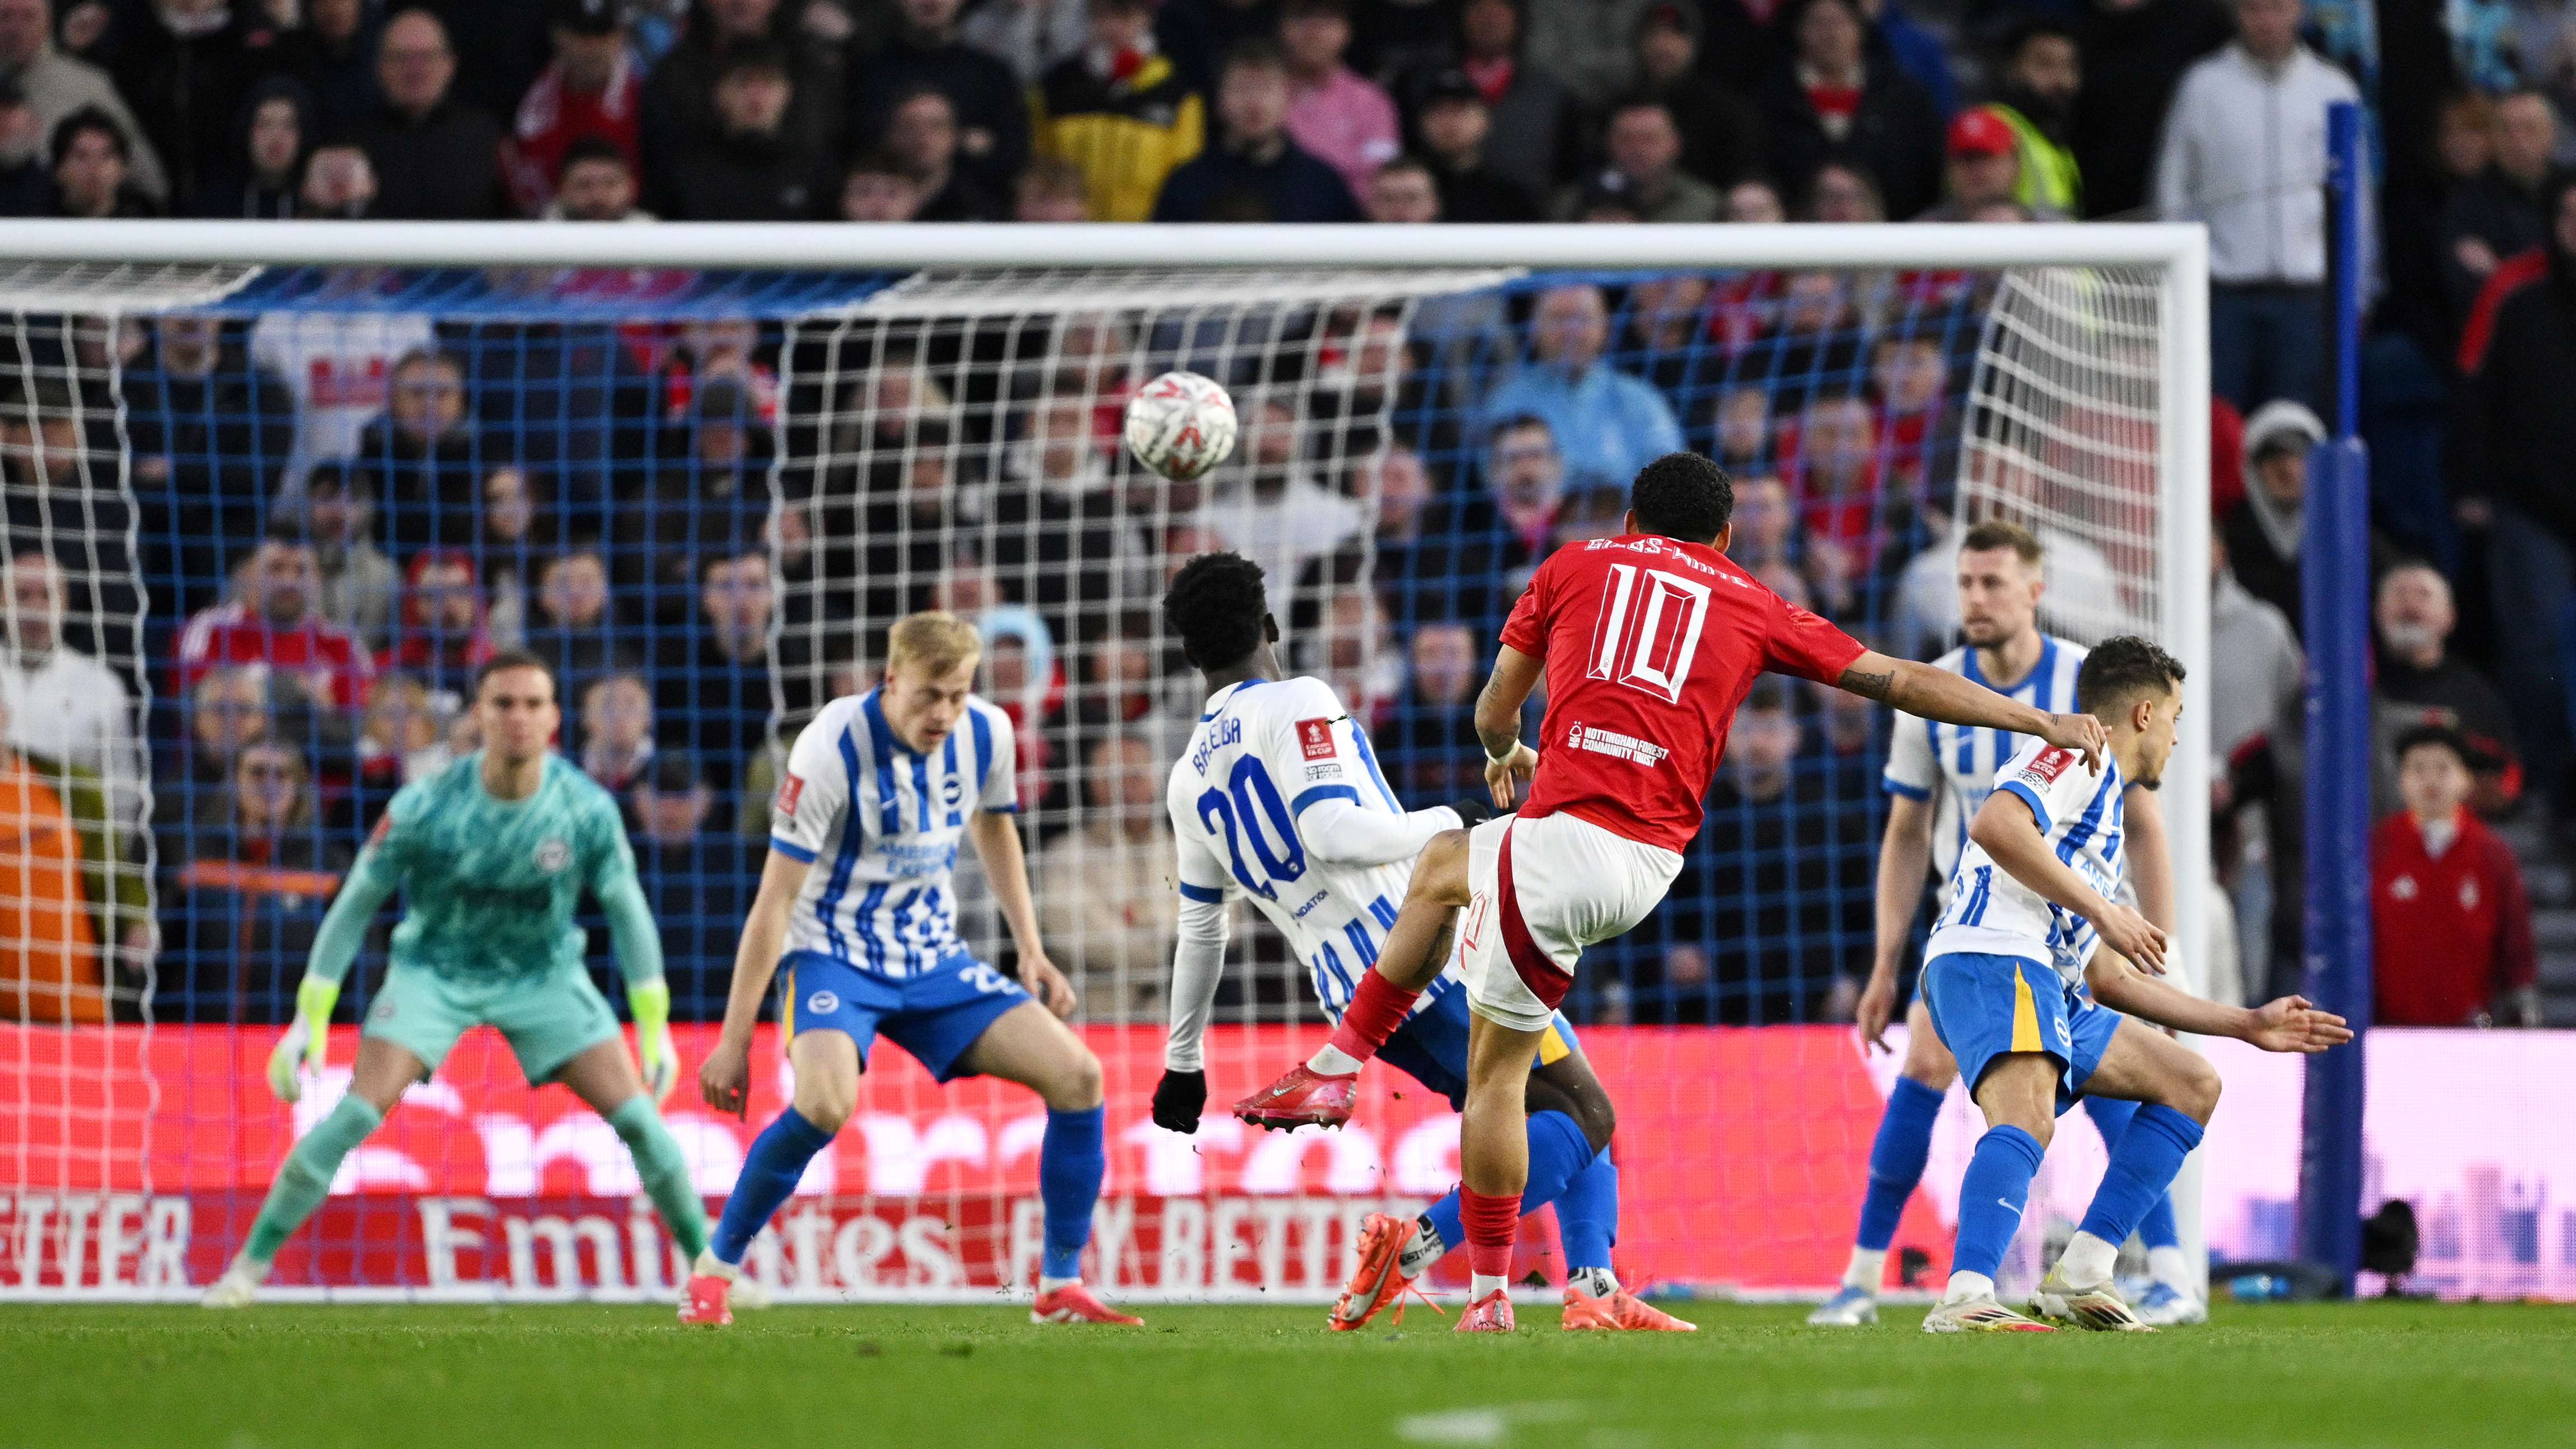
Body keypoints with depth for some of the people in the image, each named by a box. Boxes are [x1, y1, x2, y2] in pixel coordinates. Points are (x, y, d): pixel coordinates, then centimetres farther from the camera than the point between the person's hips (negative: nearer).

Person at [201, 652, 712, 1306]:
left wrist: (655, 1026, -5)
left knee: (636, 1115, -9)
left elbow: (627, 911, -4)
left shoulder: (588, 810, -19)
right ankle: (250, 1265, -8)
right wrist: (310, 1021, -12)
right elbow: (355, 905, -12)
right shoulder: (424, 808, -23)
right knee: (356, 1113, -18)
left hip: (545, 974, 2)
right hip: (434, 965, -2)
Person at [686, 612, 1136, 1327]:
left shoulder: (987, 733, -6)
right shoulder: (833, 747, -22)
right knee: (825, 1102, -34)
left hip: (934, 962, 6)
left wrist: (1030, 950, 12)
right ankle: (714, 1268, -13)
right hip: (834, 955, -6)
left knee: (1077, 1076, -8)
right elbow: (775, 900, -18)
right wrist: (734, 1041, -17)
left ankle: (1061, 1288, 6)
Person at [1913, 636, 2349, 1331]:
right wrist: (2101, 910, -15)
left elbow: (2110, 980, 34)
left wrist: (2248, 1025, 35)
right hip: (1990, 959, -10)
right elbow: (1995, 825, -18)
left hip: (2049, 989, 10)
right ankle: (1965, 1299, -51)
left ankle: (2080, 1274, -1)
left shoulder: (2105, 806, 34)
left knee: (2193, 1084, 13)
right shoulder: (2077, 754, 4)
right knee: (2027, 1117, -32)